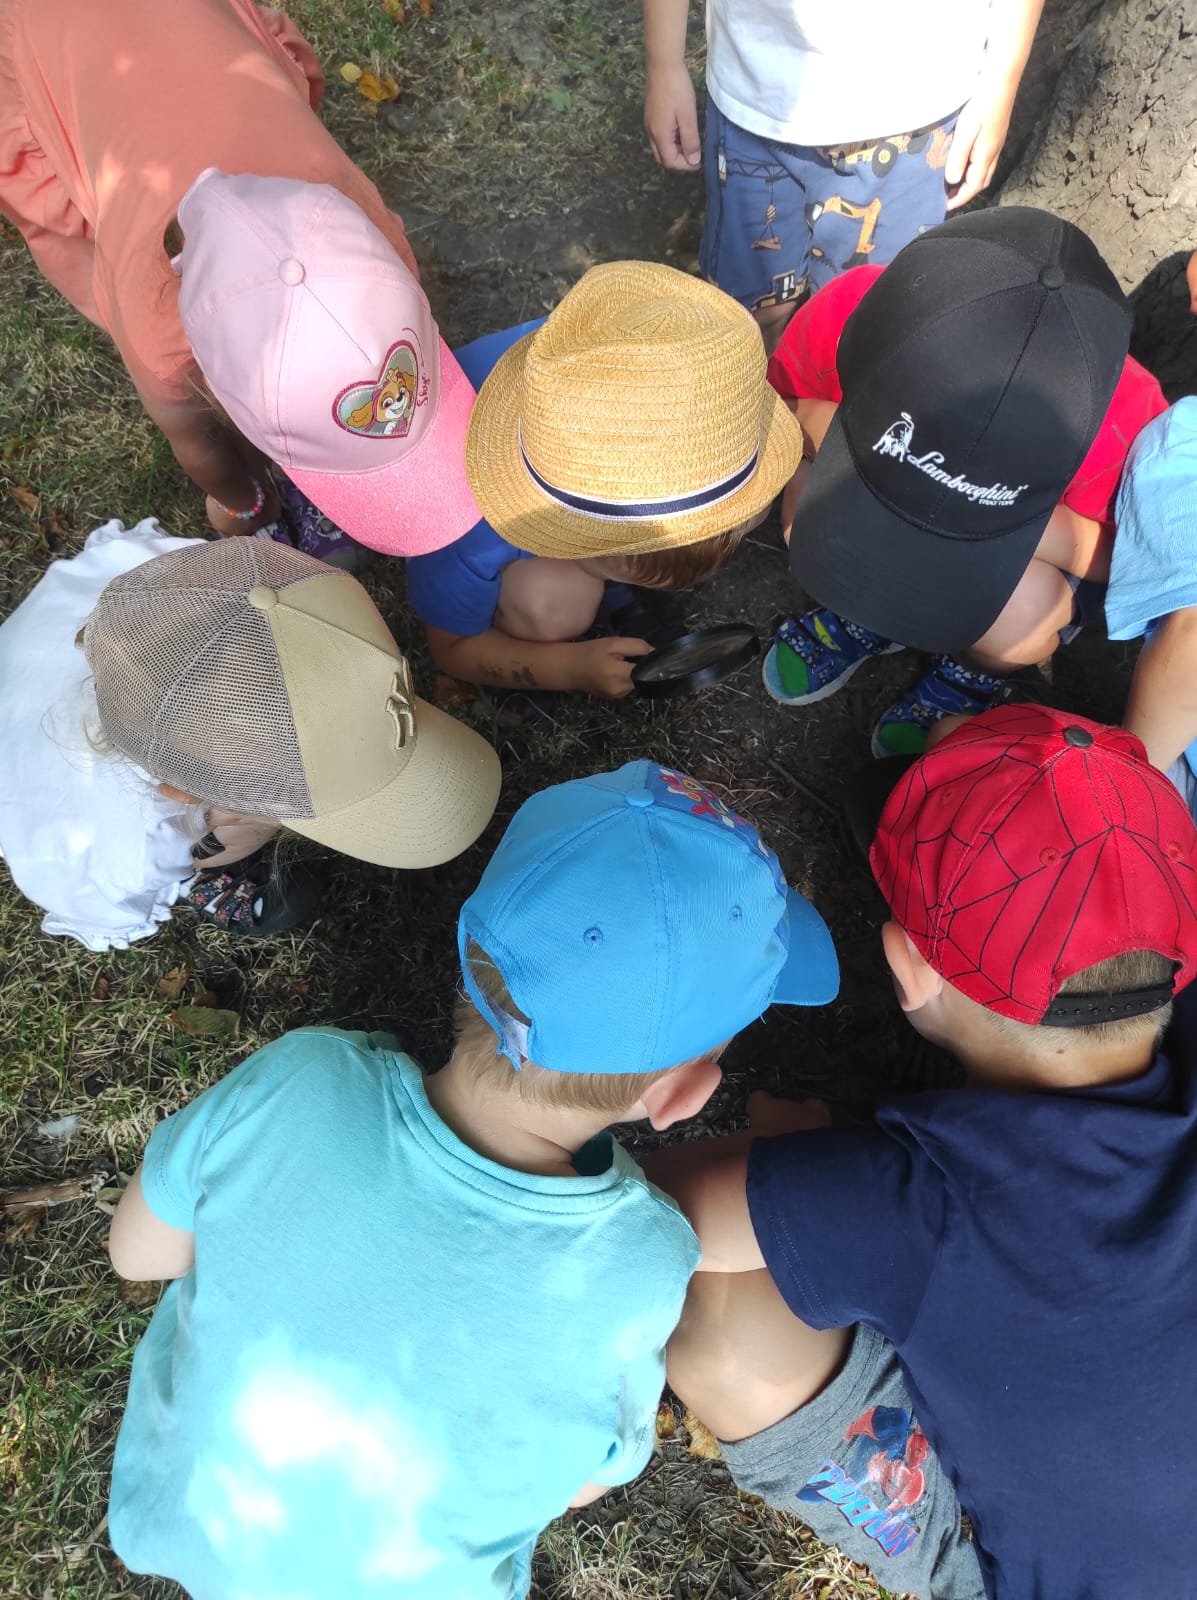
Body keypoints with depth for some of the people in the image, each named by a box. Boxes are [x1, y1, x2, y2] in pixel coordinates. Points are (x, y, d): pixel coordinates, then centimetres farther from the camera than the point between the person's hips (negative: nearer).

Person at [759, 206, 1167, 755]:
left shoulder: (1123, 423, -39)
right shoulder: (849, 312, -36)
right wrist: (820, 423, -38)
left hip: (1044, 548, -2)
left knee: (1014, 626, -33)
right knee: (809, 506, -27)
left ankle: (976, 667, 7)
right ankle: (867, 613, 8)